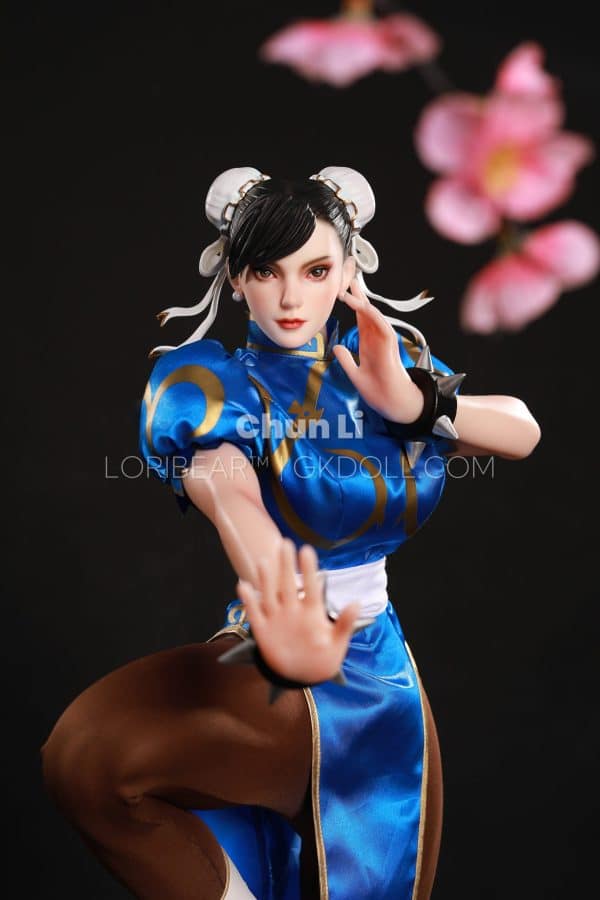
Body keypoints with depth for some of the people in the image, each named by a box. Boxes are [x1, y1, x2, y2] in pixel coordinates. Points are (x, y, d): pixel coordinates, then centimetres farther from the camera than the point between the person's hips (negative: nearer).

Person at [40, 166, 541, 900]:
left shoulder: (387, 362, 4)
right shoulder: (213, 384, -10)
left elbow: (524, 433, 2)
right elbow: (229, 495, -33)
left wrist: (414, 402, -17)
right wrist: (281, 616, -55)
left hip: (383, 676, 4)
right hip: (279, 678, -4)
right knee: (86, 754, -30)